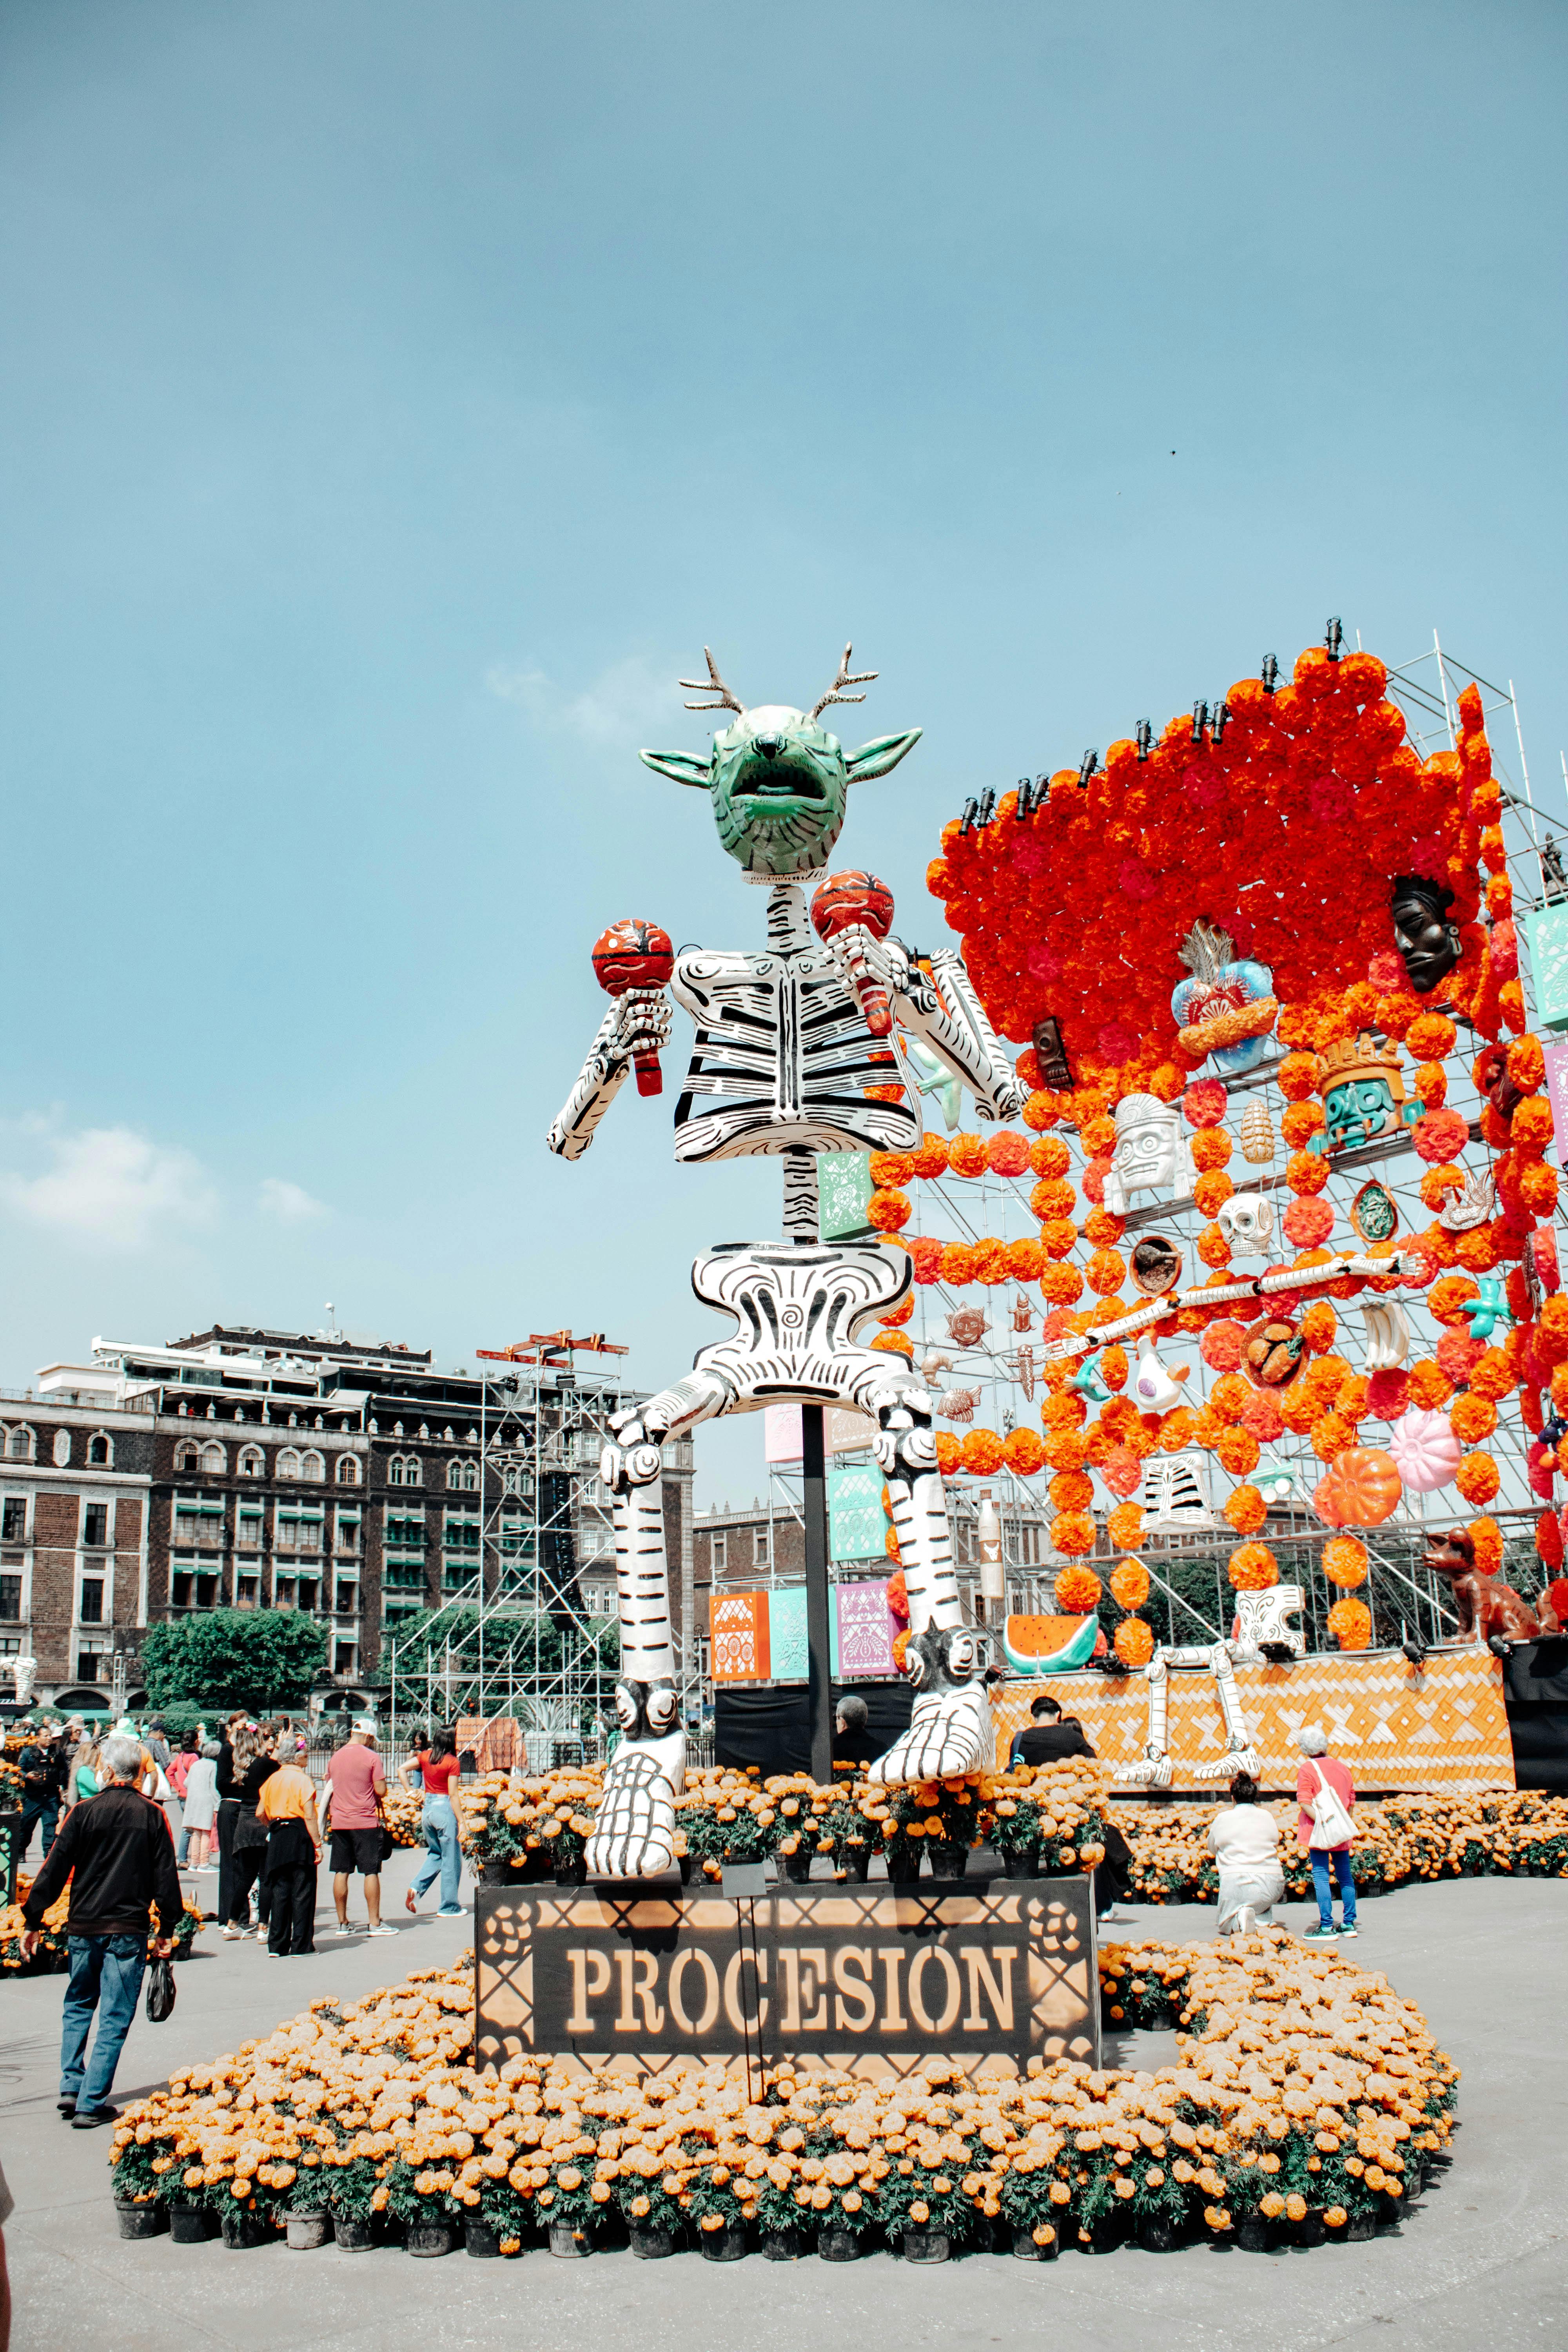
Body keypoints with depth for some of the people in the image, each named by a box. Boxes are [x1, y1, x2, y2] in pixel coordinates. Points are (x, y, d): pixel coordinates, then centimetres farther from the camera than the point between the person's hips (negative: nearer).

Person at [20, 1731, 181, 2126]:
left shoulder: (84, 1812, -4)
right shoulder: (152, 1815, -3)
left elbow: (54, 1870, -2)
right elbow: (166, 1876, 0)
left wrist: (32, 1922, 7)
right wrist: (166, 1929, 8)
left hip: (84, 1927, 1)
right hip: (129, 1930, -1)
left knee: (78, 2007, 21)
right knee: (114, 2018, 4)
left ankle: (71, 2087, 15)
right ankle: (92, 2104, 3)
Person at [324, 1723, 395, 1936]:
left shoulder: (335, 1757, 9)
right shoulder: (371, 1757, -8)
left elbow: (329, 1790, 16)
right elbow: (381, 1791, -11)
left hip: (339, 1822, 5)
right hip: (366, 1822, -5)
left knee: (341, 1872, 8)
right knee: (371, 1872, -1)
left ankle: (342, 1923, 11)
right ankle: (375, 1923, -1)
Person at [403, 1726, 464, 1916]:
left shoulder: (425, 1756, 3)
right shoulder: (452, 1762, -12)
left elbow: (403, 1769, 0)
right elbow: (453, 1795, -13)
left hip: (428, 1808, 6)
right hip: (445, 1809, -6)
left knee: (435, 1854, 23)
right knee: (451, 1859, 6)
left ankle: (417, 1888, 3)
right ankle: (449, 1907, 11)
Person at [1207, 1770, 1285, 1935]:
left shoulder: (1223, 1819, 4)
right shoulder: (1267, 1816, 9)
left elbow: (1212, 1849, 19)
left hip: (1236, 1883, -2)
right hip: (1272, 1885, 2)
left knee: (1224, 1927, 21)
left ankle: (1238, 1921, -15)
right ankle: (1264, 1921, 11)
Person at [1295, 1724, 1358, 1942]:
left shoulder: (1307, 1770, -8)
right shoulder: (1342, 1768, 8)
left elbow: (1305, 1803, -17)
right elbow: (1352, 1801, 14)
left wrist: (1322, 1822, -16)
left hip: (1319, 1833, -6)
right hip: (1342, 1834, 6)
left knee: (1321, 1877, -4)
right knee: (1345, 1876, 14)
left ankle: (1327, 1927, -6)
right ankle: (1349, 1924, 19)